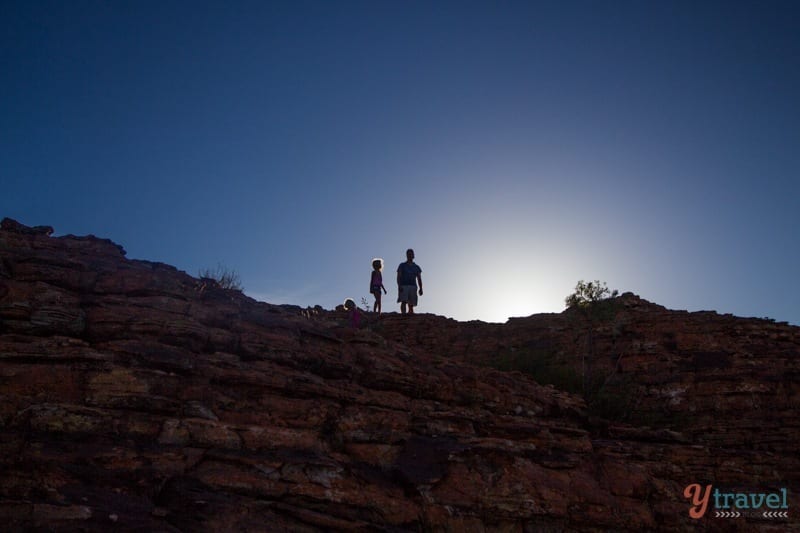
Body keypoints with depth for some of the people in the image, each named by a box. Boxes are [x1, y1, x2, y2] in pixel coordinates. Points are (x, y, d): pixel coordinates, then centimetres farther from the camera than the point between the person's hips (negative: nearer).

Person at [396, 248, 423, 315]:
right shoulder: (402, 265, 12)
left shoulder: (416, 267, 20)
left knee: (411, 304, -2)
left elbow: (419, 279, 18)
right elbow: (399, 277, 3)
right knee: (403, 301, -19)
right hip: (404, 286, -3)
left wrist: (420, 288, 6)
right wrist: (399, 286, -12)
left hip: (413, 287, 3)